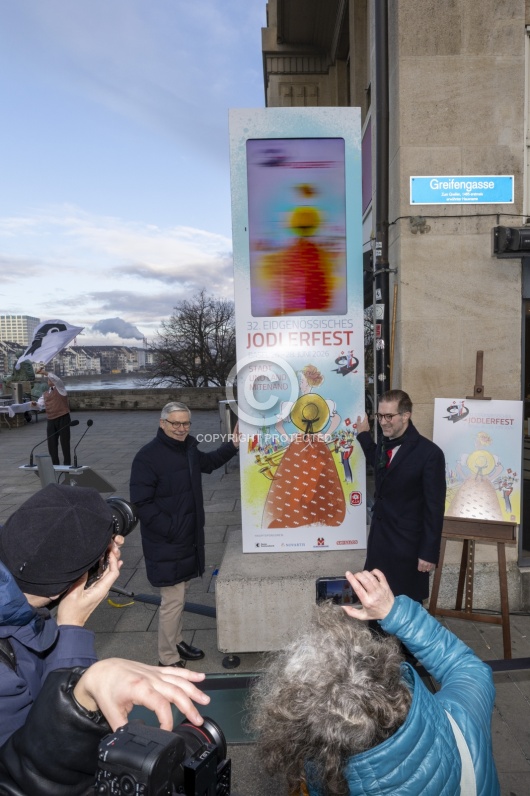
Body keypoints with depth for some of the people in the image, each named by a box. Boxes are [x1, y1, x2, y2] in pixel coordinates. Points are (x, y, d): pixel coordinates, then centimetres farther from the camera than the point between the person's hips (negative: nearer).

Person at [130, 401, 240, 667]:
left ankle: (176, 642, 41)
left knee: (178, 594, 22)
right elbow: (142, 503, -21)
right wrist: (170, 530, -21)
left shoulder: (188, 448, 3)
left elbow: (208, 462, 23)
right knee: (173, 600, 2)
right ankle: (168, 659, 20)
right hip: (165, 544, -8)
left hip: (188, 537, 8)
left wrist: (232, 445, 10)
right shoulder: (148, 456, -21)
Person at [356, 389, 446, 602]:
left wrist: (429, 552, -16)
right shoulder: (383, 442, 2)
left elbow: (434, 508, -17)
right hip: (379, 537, 7)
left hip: (407, 544, -6)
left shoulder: (429, 453, -19)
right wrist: (363, 435, 22)